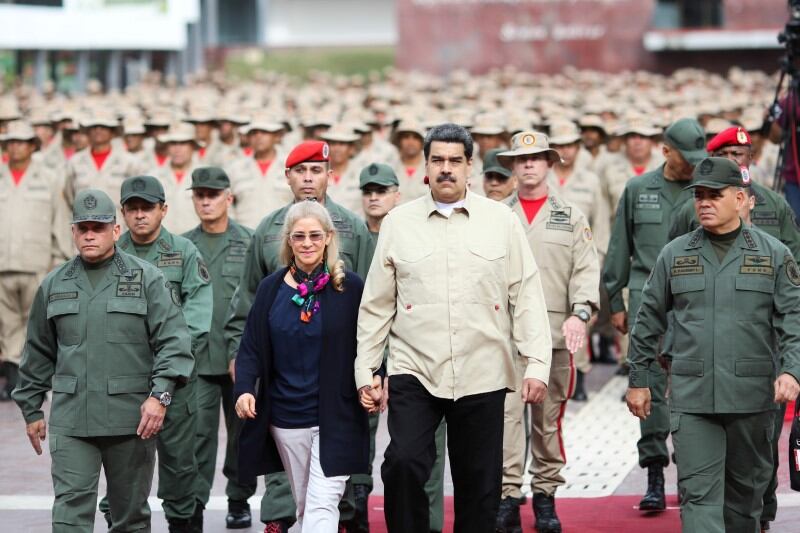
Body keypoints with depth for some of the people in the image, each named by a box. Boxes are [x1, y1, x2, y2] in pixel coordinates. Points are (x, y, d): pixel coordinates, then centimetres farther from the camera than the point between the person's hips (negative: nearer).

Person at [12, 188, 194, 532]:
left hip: (132, 417, -1)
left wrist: (160, 394, -17)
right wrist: (31, 409, 17)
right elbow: (38, 353, 18)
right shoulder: (53, 285, 11)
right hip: (70, 420, 1)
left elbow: (173, 341, -5)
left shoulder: (147, 279, 2)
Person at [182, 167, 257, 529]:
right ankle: (194, 502, -6)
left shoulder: (249, 242, 2)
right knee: (198, 430, -6)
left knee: (241, 430, 9)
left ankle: (239, 500, 21)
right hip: (195, 358, 1)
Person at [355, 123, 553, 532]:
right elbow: (376, 304, 8)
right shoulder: (398, 223, 5)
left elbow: (526, 296, 3)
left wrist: (537, 365, -4)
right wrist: (365, 372, 6)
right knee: (403, 462, -19)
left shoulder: (501, 220, 3)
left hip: (482, 376, 0)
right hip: (414, 371, 0)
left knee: (479, 484, 6)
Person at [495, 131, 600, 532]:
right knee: (506, 414, -9)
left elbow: (586, 269, 3)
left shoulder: (572, 217, 11)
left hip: (556, 335, 1)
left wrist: (580, 313, -12)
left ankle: (545, 494, 15)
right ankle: (507, 496, -10)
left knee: (549, 416, 5)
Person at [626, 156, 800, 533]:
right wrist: (638, 380, 12)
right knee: (699, 491, -8)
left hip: (752, 395, 0)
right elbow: (648, 321, 13)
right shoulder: (674, 255, 8)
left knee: (746, 487, 11)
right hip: (691, 398, 0)